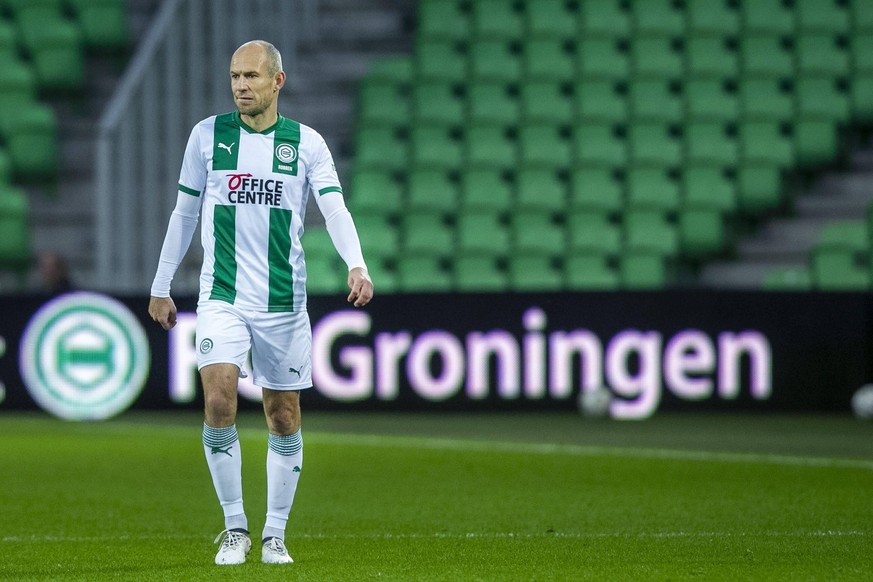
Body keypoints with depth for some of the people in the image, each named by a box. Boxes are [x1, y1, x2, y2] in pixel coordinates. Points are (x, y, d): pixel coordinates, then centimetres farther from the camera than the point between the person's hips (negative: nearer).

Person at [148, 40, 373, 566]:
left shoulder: (307, 143, 1)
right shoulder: (208, 135, 5)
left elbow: (334, 208, -10)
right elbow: (185, 213, 13)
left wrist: (357, 267, -28)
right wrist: (161, 287, 14)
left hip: (283, 300, 0)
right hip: (222, 298, 0)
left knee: (284, 419, 4)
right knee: (219, 401, -18)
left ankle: (276, 535, 18)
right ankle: (235, 527, -5)